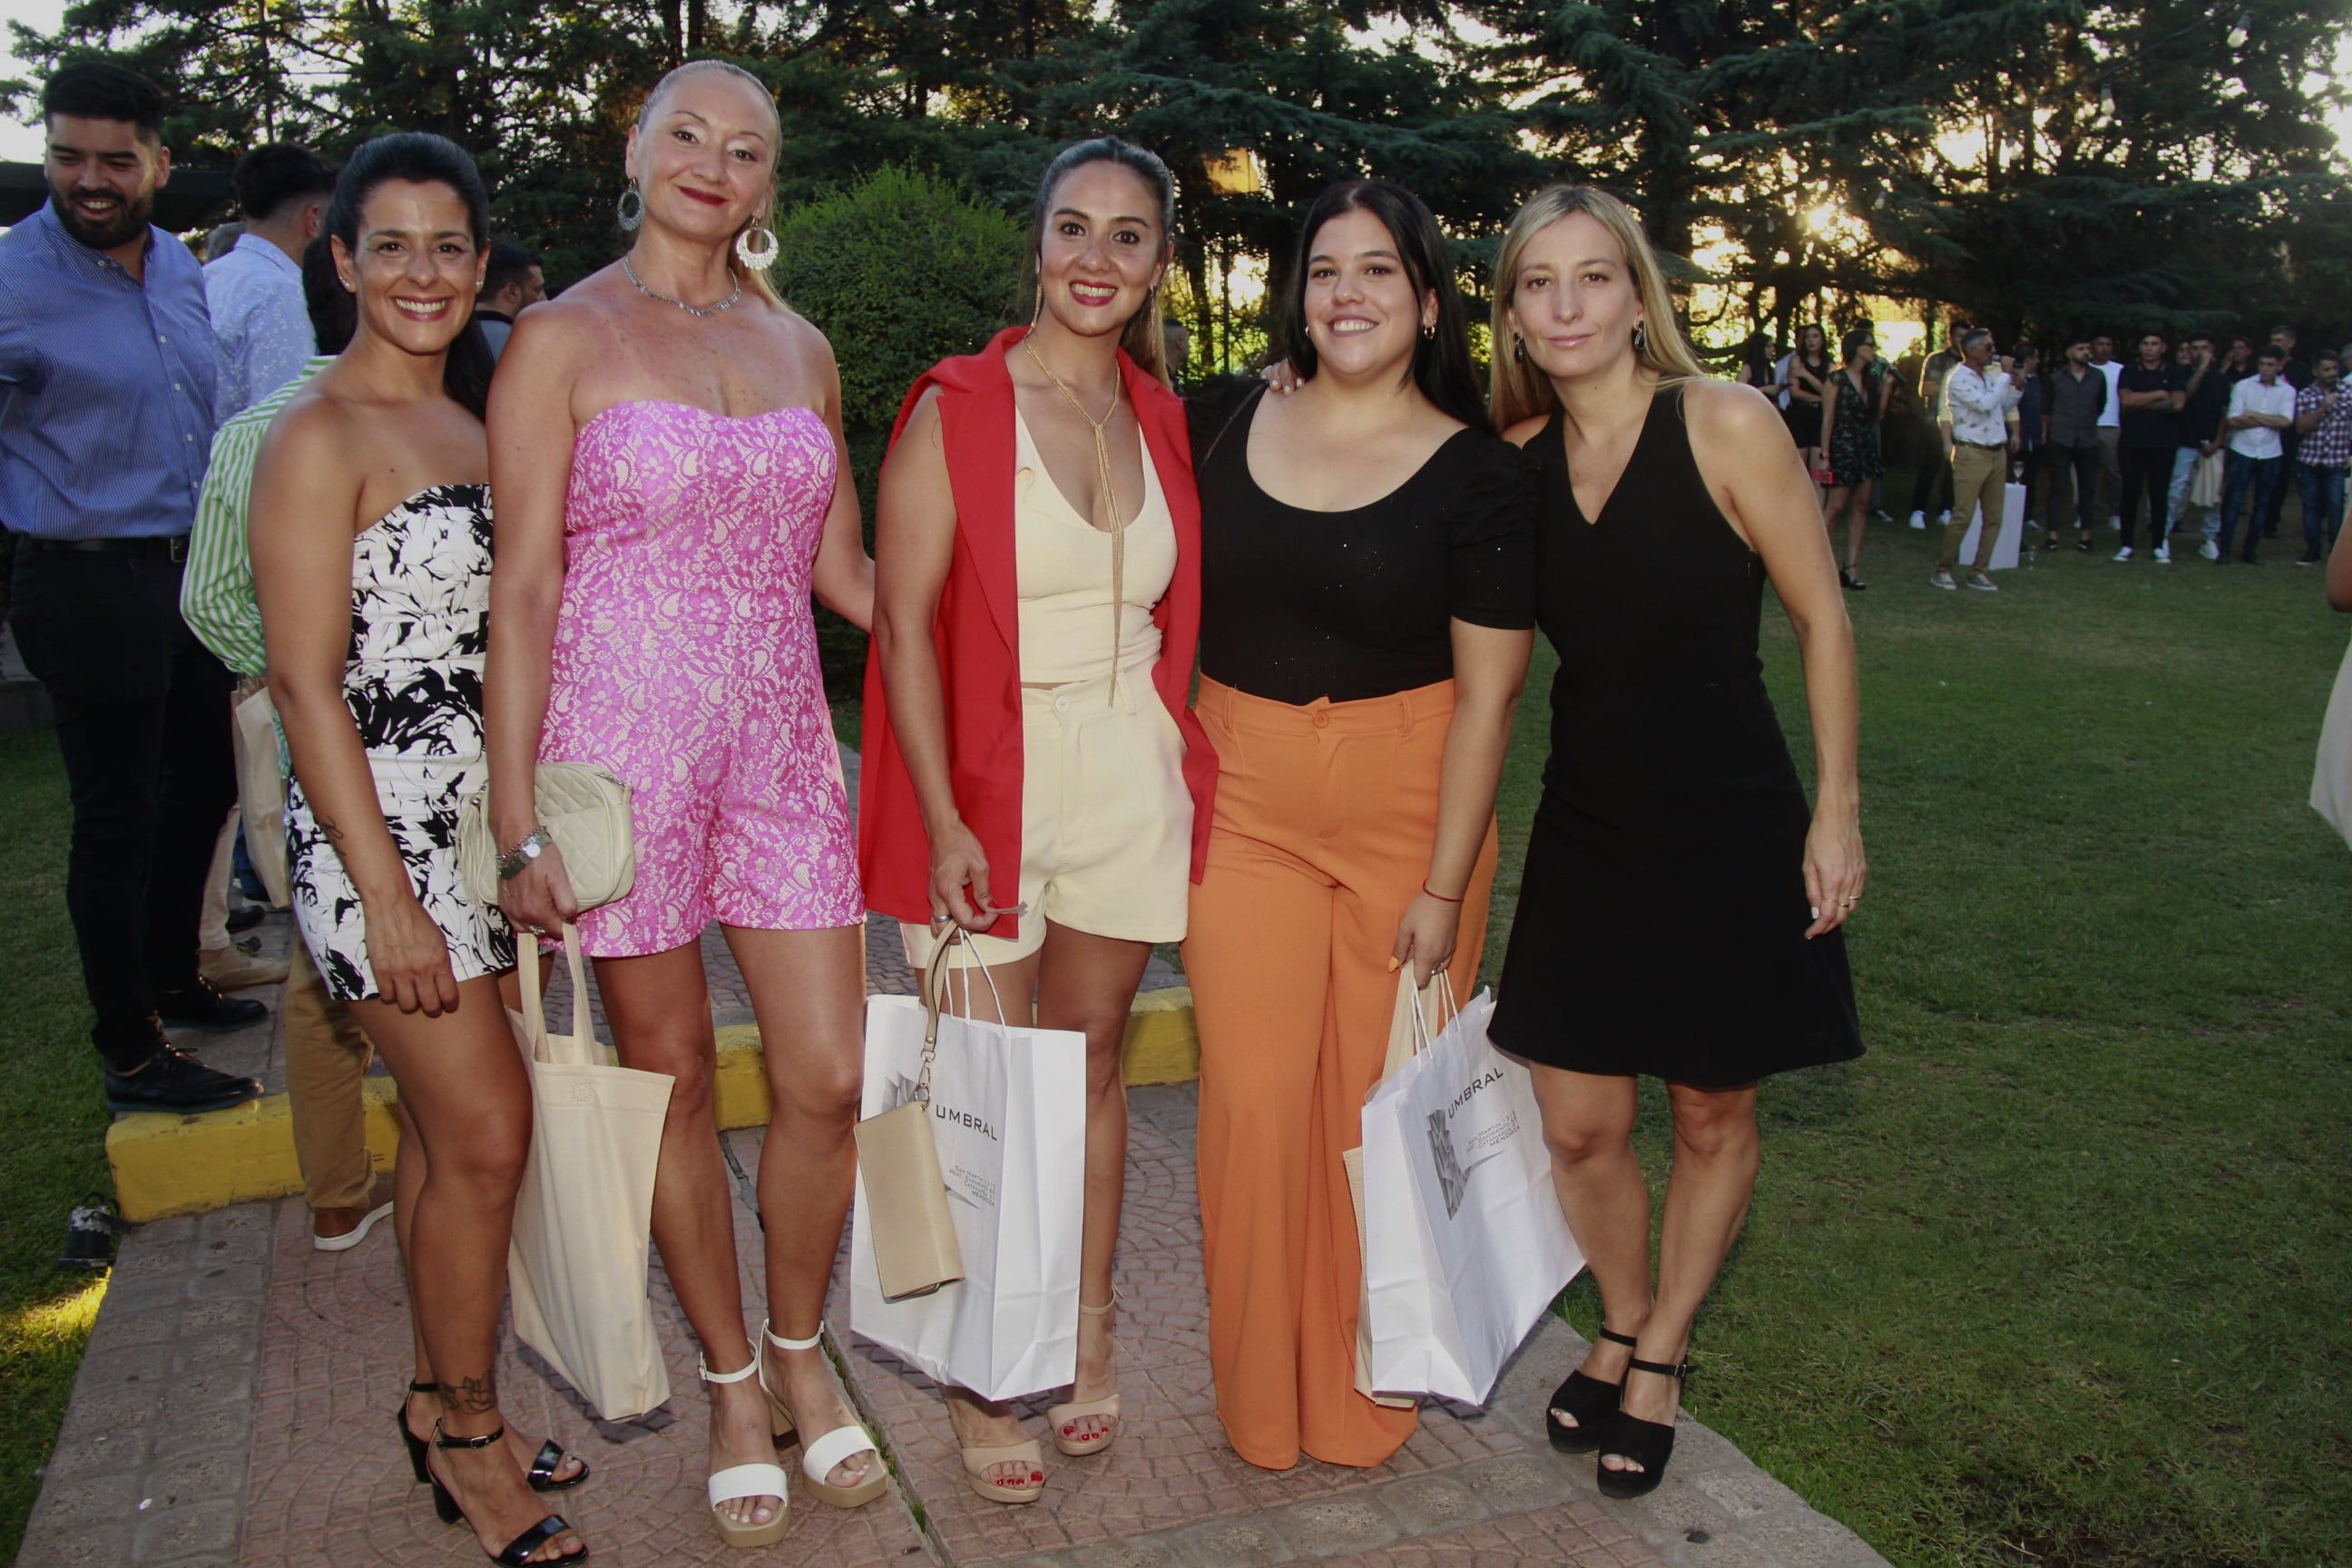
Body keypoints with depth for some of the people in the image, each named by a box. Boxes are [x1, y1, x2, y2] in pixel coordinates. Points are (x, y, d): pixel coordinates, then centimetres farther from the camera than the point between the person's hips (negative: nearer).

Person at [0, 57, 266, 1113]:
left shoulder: (179, 267, 8)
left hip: (187, 572, 8)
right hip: (87, 584, -8)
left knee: (203, 779, 19)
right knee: (116, 818, 0)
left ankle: (170, 979, 39)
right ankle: (129, 1056, 13)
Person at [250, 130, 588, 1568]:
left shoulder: (477, 417, 12)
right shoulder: (320, 437, -10)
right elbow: (305, 680, -14)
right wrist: (386, 896, -17)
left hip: (484, 816, 7)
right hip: (377, 822, -7)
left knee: (449, 1126, 14)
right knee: (486, 1134, -3)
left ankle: (445, 1406, 28)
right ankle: (469, 1431, 15)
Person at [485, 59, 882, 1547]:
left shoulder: (801, 348, 12)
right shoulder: (564, 338, -2)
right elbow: (523, 586, -6)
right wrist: (518, 819, -9)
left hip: (780, 748, 4)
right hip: (624, 751, -4)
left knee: (829, 1079, 3)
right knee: (675, 1082, 9)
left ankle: (802, 1351, 29)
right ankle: (732, 1382, 29)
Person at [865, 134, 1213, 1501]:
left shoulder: (1161, 419, 9)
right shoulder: (957, 407, -6)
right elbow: (905, 622, -9)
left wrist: (1185, 773, 8)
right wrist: (943, 820, -15)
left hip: (1128, 774, 4)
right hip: (989, 778, -4)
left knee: (1092, 1061, 14)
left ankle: (1090, 1337, 29)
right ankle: (983, 1376, 18)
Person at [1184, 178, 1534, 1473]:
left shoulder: (1475, 475, -5)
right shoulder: (1226, 430, 4)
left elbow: (1487, 696, -7)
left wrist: (1445, 887, -11)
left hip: (1409, 807, -2)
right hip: (1245, 799, 2)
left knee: (1380, 1100, 4)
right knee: (1254, 1092, 0)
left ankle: (1363, 1392, 27)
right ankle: (1259, 1397, 21)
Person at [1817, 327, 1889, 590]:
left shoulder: (1872, 379, 11)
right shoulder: (1837, 379, -6)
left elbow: (1878, 415, 9)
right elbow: (1828, 418, -9)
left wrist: (1886, 386, 3)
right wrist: (1825, 454, -13)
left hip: (1867, 447, 6)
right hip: (1843, 447, -6)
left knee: (1861, 506, 4)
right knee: (1836, 506, -8)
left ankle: (1851, 567, 6)